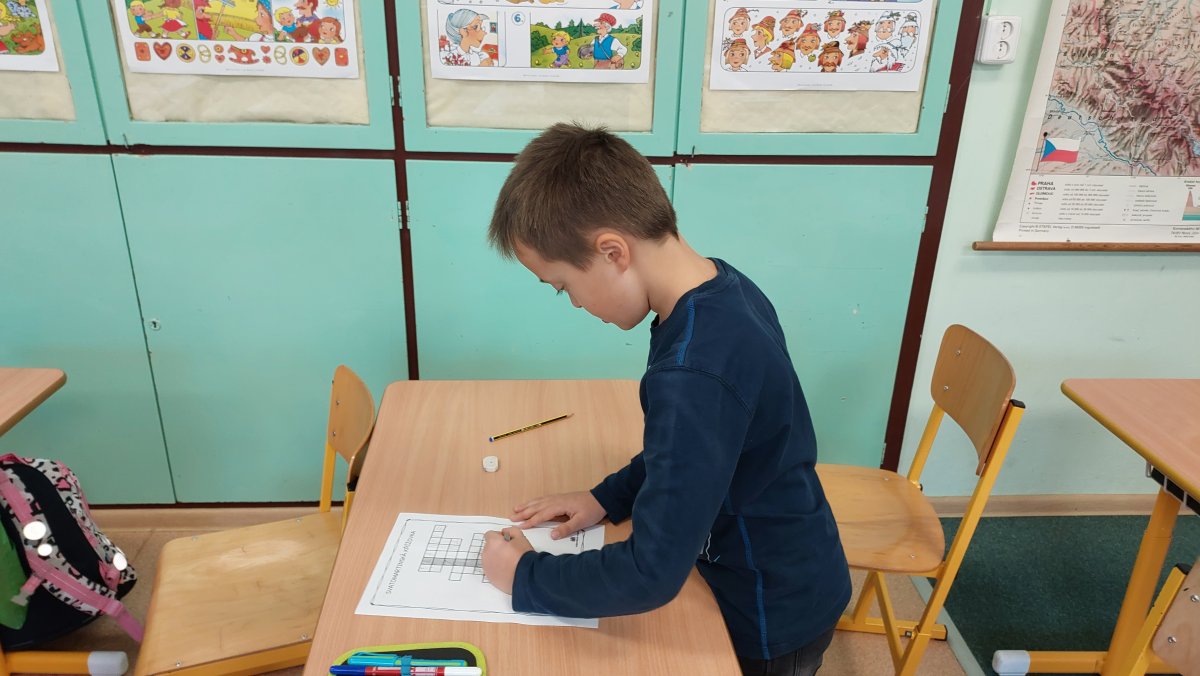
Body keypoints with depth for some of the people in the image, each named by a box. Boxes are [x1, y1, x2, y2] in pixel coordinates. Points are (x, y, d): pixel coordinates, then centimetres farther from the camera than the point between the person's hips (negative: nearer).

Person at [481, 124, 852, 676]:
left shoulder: (695, 374, -37)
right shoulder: (721, 285, -8)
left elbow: (653, 573, -31)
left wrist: (526, 578, -17)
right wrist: (608, 497, 1)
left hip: (773, 619, -7)